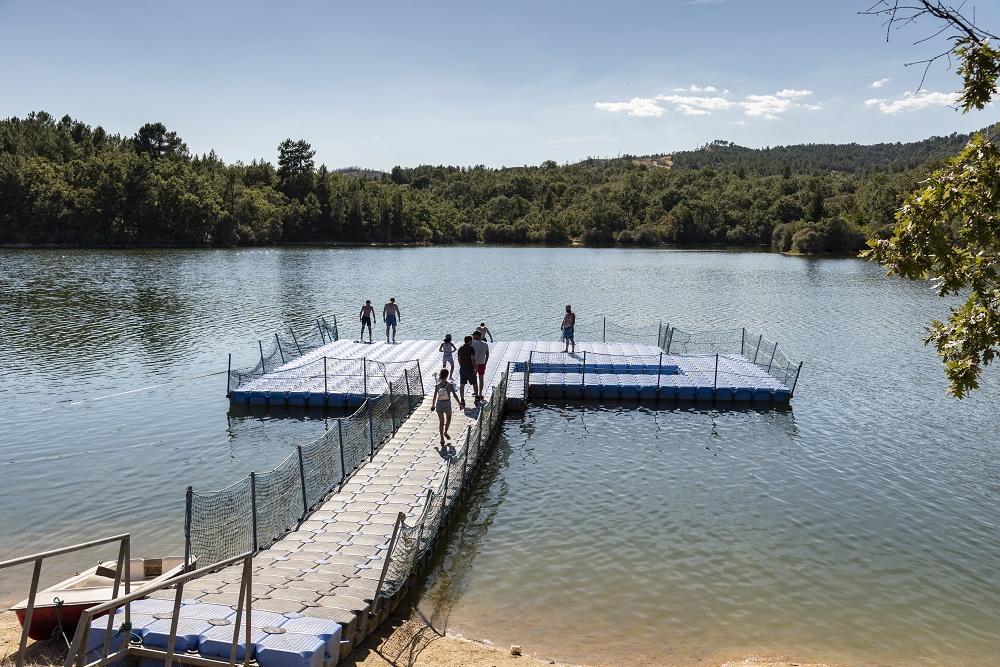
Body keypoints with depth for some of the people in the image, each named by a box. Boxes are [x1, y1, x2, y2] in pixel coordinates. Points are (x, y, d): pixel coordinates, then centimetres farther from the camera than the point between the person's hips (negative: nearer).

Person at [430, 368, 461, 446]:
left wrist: (433, 405, 13)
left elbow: (434, 397, -1)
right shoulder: (450, 385, -13)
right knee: (448, 419, 27)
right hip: (447, 404, -2)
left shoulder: (437, 385, -5)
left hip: (439, 404, 2)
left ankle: (442, 438, 16)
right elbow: (454, 395, -13)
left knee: (441, 421, 13)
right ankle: (445, 432, 34)